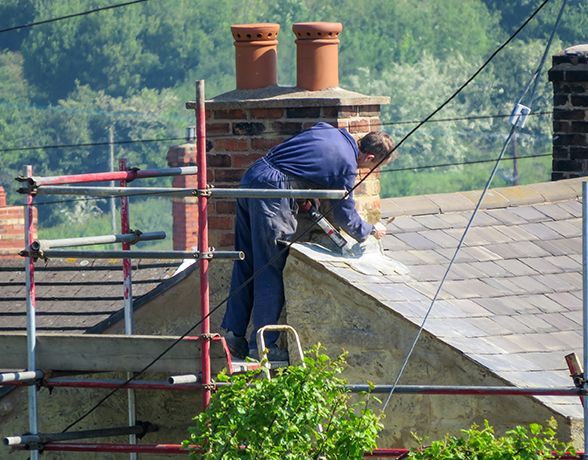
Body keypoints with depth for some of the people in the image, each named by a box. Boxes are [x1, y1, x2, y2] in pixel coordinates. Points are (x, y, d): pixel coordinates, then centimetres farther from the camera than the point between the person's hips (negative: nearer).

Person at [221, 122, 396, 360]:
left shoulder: (328, 130, 17)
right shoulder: (347, 167, -3)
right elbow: (345, 217, 6)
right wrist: (372, 231, 24)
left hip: (251, 177, 8)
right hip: (272, 191, -8)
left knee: (245, 265, 14)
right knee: (271, 271, -1)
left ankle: (233, 332, 17)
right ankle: (263, 345, 3)